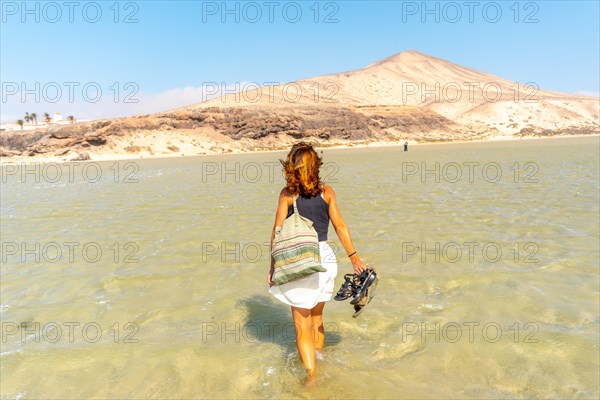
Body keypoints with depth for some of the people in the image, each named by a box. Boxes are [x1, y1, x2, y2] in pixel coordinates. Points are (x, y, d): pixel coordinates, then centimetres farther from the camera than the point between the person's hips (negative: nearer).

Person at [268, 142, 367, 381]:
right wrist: (354, 257, 9)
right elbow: (340, 227, 0)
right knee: (317, 319, 23)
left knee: (302, 327, 9)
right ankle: (320, 365, 39)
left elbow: (277, 232, -8)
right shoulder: (327, 192, -2)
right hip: (323, 258, 4)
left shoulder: (287, 194, -8)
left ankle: (312, 376, 14)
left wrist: (273, 266, 0)